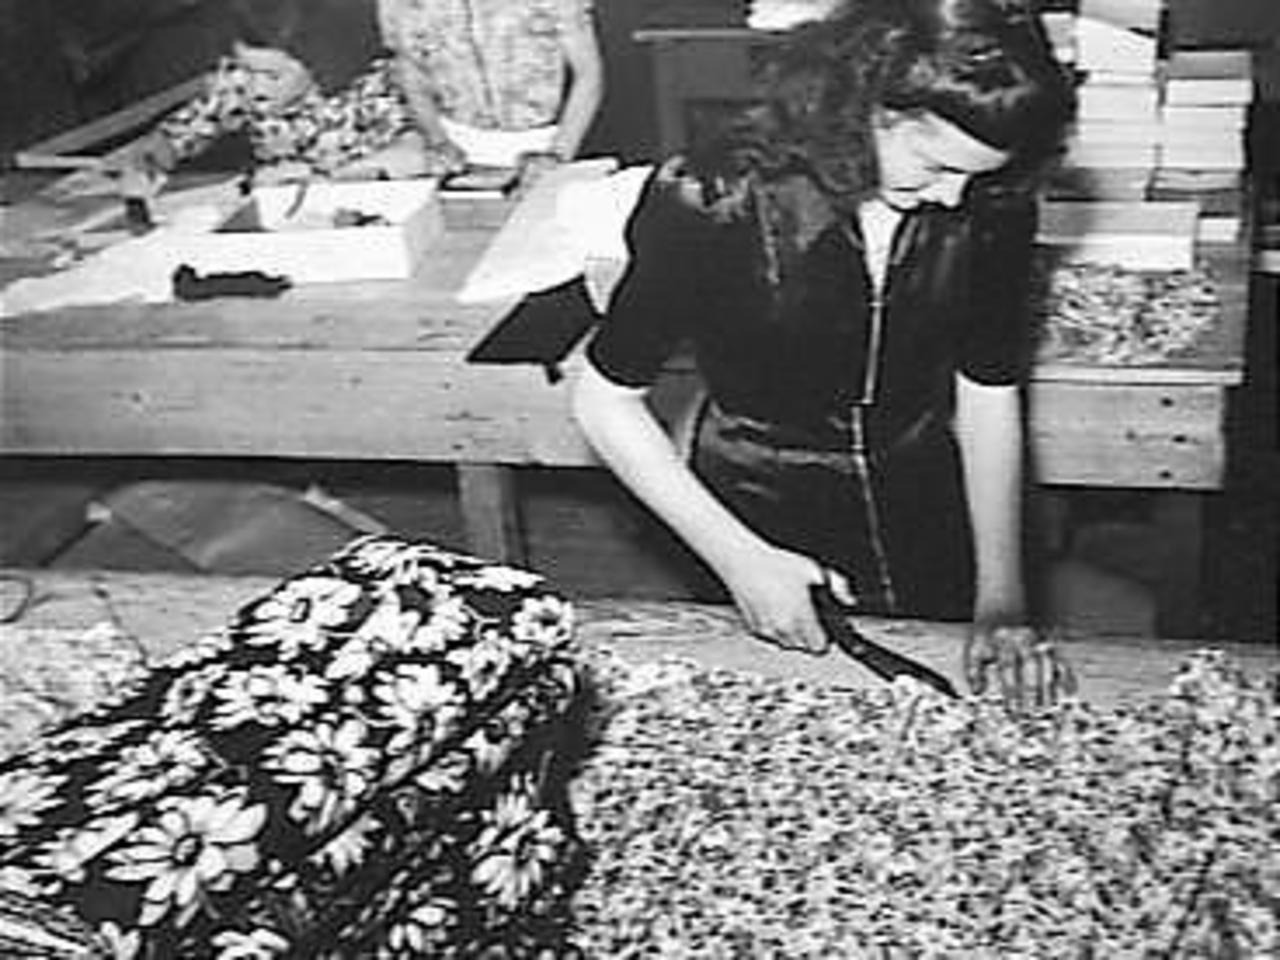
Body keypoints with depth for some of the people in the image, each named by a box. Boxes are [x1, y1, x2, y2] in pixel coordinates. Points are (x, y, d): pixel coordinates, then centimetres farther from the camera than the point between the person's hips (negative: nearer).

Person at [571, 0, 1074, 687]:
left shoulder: (990, 203, -16)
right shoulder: (715, 200, -27)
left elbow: (988, 397, -6)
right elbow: (605, 400, -18)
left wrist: (1003, 599, -13)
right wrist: (739, 558, -22)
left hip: (928, 517, 4)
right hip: (761, 515, -3)